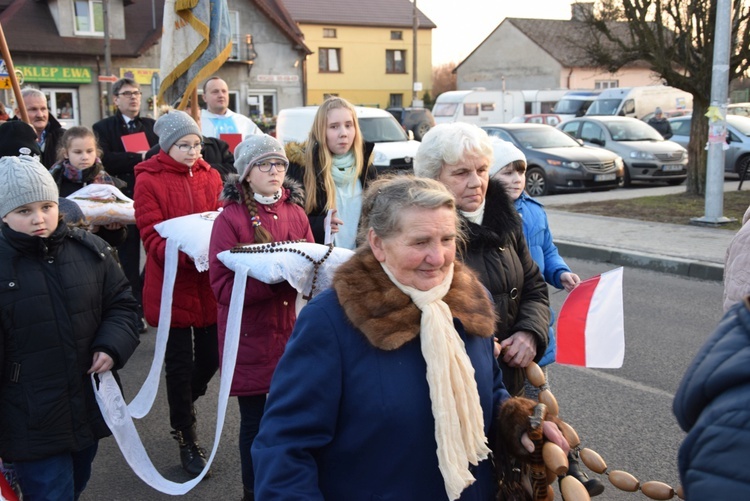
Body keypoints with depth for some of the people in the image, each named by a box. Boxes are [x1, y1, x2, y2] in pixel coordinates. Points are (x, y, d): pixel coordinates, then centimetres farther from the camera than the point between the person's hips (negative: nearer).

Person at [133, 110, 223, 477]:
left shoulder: (210, 177, 5)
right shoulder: (148, 181, -8)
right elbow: (152, 236, -13)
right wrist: (186, 254, -29)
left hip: (208, 282, 4)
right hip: (172, 285, -4)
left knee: (211, 356, 11)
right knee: (179, 363, 7)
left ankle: (183, 407, 43)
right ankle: (187, 440, 25)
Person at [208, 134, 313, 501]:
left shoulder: (296, 213, 6)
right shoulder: (230, 218, -9)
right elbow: (223, 285, -14)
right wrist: (272, 279, -27)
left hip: (291, 329, 4)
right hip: (251, 336, -4)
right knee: (254, 420, 6)